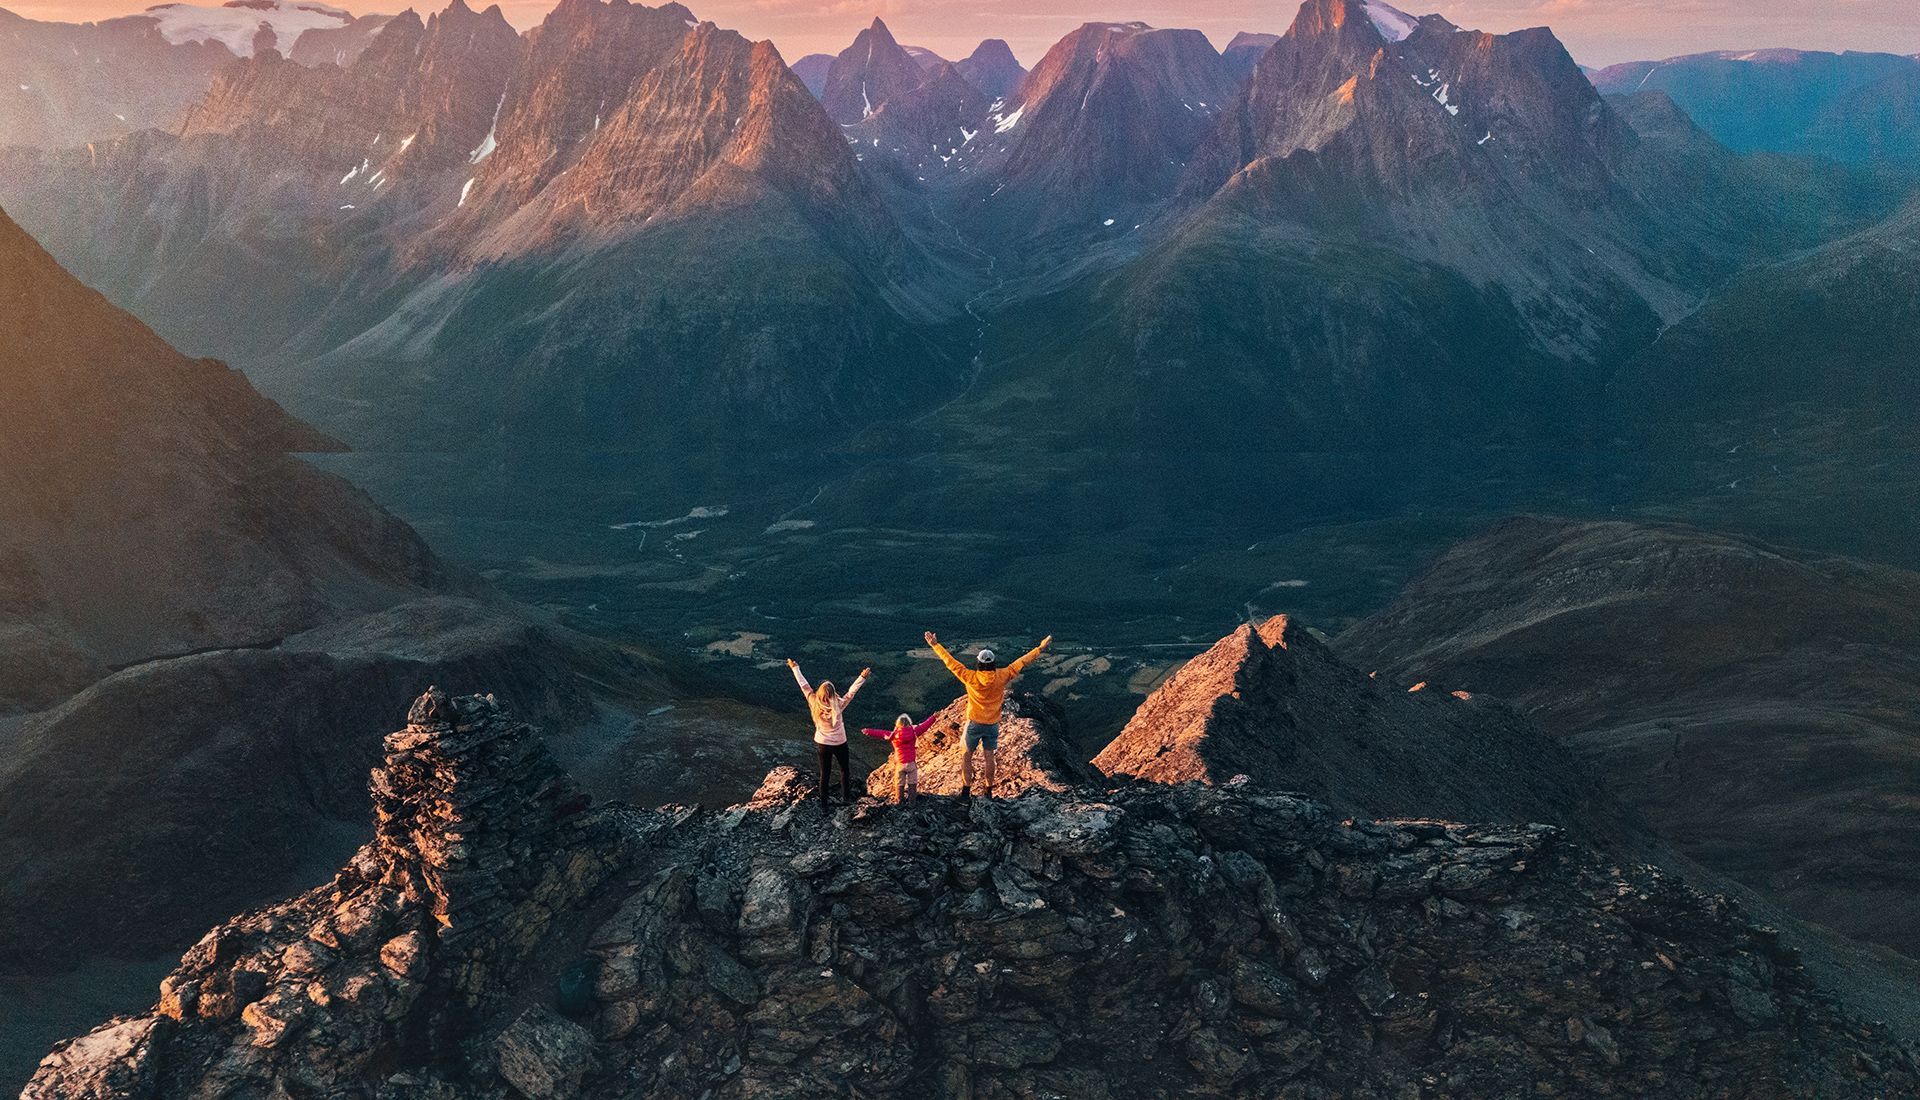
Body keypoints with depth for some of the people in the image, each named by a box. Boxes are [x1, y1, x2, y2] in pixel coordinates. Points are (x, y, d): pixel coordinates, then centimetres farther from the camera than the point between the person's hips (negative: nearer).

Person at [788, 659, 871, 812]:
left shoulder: (814, 704, -19)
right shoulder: (838, 706, -26)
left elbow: (804, 685, -12)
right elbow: (852, 691, -25)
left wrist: (795, 668, -4)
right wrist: (862, 677, -21)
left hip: (823, 744, 2)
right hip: (840, 743, -2)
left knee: (824, 775, 10)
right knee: (844, 770, 22)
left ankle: (823, 805, 15)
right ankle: (847, 796, 36)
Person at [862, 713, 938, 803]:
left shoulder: (894, 735, -4)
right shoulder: (914, 732, -4)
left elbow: (881, 733, 7)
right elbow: (924, 725, 5)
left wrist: (868, 732, 19)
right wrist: (933, 717, 18)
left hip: (900, 764, 0)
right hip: (912, 763, 0)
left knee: (900, 785, 10)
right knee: (912, 784, 8)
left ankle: (899, 801, 14)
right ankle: (911, 801, 7)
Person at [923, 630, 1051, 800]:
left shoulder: (970, 677, -17)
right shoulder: (1001, 677, -15)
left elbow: (950, 662, -10)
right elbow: (1021, 663, -9)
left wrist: (935, 645, -2)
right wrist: (1040, 649, -2)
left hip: (974, 724, -2)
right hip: (993, 724, 2)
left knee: (966, 756, 11)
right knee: (989, 757, 13)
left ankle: (966, 789, 8)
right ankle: (989, 791, 20)